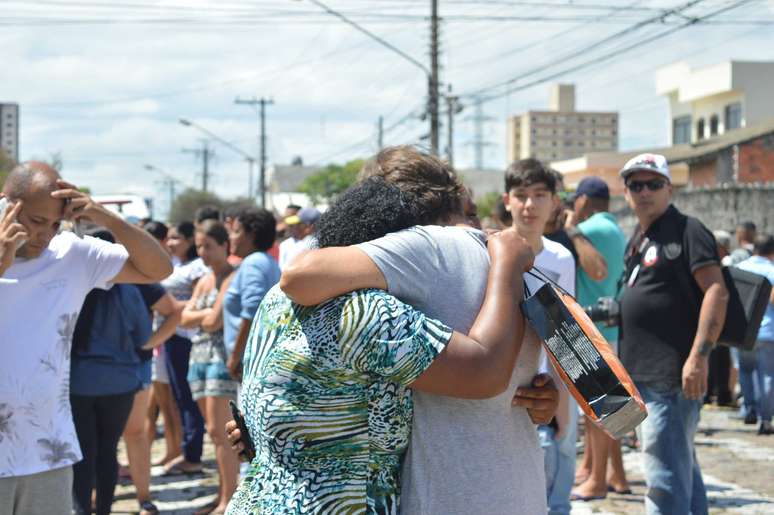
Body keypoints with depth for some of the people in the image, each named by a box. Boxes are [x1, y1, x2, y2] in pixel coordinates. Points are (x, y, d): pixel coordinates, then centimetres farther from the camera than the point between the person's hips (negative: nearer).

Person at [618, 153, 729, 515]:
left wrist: (699, 356, -24)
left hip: (672, 374, -9)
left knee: (666, 475, -10)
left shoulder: (685, 231, -9)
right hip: (642, 374, 9)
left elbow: (716, 292, -18)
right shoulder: (638, 239, 17)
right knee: (682, 470, 17)